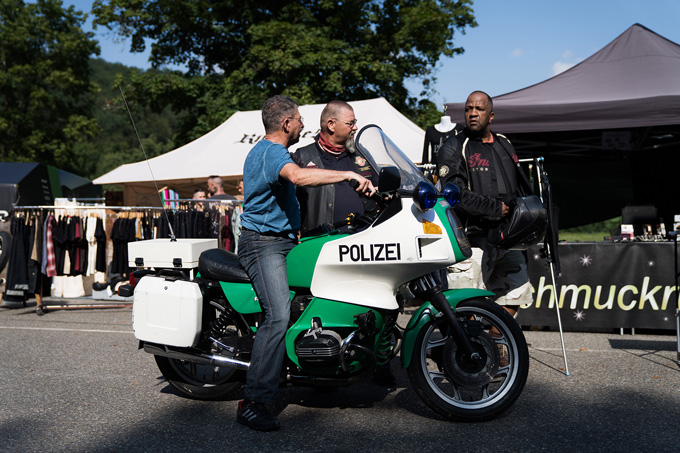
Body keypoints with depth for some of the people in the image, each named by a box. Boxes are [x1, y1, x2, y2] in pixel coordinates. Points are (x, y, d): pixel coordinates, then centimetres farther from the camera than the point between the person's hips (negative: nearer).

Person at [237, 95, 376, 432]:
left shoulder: (259, 151, 20)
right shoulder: (274, 152, -15)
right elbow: (298, 176, -38)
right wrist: (349, 175, -37)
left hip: (280, 241, 11)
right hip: (264, 244, -11)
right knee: (279, 316, -24)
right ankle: (253, 402, -23)